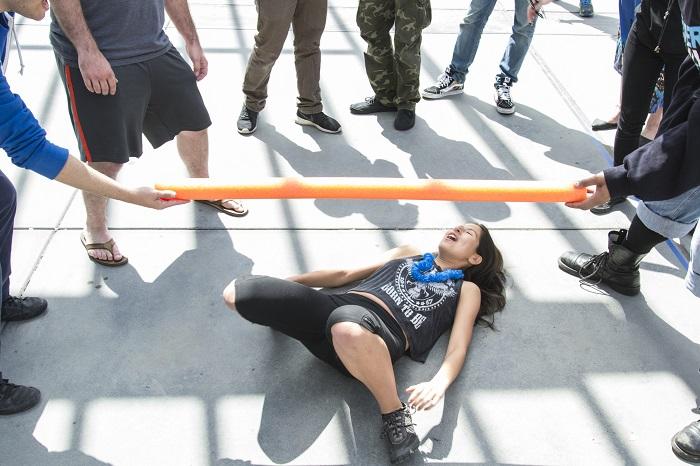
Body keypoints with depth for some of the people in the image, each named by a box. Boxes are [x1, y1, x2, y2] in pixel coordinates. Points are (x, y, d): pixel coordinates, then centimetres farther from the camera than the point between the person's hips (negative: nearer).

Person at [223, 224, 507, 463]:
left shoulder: (467, 289, 22)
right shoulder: (407, 254, 33)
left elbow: (458, 348, 7)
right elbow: (346, 274, 36)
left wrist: (439, 384, -16)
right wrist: (289, 281, 28)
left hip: (386, 332, -4)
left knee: (347, 330, -45)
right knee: (237, 293, -15)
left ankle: (395, 415, -21)